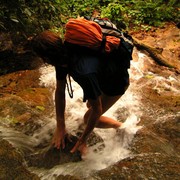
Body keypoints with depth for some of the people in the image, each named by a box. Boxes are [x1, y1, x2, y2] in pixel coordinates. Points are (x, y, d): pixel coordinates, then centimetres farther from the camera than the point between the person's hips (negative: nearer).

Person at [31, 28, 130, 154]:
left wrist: (82, 140, -17)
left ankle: (120, 127, 19)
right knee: (90, 104, 26)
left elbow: (97, 111, -31)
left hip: (118, 81, -7)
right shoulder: (63, 55, -20)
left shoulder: (84, 73, -45)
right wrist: (60, 127, -5)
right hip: (102, 75, 7)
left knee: (88, 118, -3)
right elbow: (60, 91, -9)